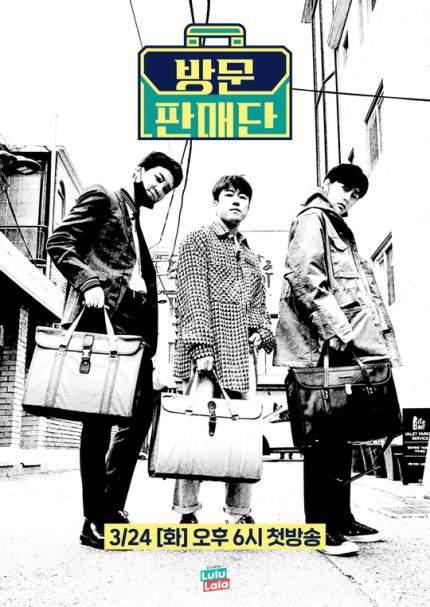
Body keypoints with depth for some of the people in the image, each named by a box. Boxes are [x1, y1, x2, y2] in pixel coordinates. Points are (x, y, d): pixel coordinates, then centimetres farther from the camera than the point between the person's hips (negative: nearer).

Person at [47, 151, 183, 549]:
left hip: (134, 325, 9)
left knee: (140, 411, 3)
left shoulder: (137, 228, 30)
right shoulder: (102, 199, 8)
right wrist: (89, 282, -19)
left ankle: (112, 509, 11)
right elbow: (59, 243, -4)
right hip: (103, 316, -8)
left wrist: (149, 339, 15)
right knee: (101, 414, -9)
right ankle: (95, 520, -3)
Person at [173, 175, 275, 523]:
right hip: (209, 350, -6)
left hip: (242, 355, 6)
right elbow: (194, 296, -6)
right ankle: (187, 512, 0)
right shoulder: (198, 241, 6)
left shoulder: (251, 256, 25)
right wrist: (201, 346, -16)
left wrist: (263, 334, 5)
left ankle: (239, 513, 11)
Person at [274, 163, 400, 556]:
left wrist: (386, 342, 16)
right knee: (325, 435, -7)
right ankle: (321, 526, 0)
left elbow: (366, 287, 25)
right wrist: (335, 329, -22)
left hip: (348, 345, 9)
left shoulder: (341, 230, 29)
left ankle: (341, 518, 20)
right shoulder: (312, 219, 0)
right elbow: (304, 276, -16)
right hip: (325, 346, -9)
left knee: (341, 433, 12)